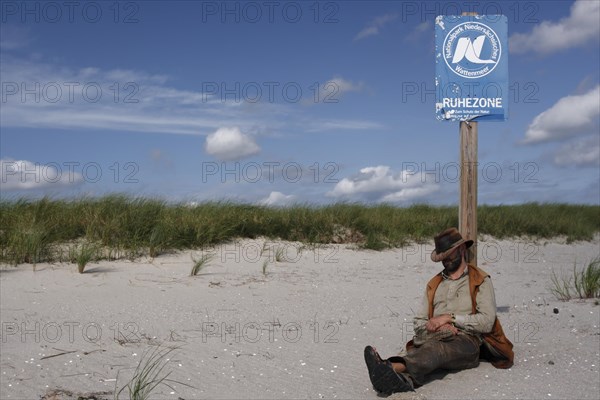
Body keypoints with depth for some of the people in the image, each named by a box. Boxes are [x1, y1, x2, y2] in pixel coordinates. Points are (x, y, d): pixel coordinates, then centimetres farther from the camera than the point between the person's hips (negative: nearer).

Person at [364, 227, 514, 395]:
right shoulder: (433, 285, 26)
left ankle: (395, 367, -66)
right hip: (435, 338, 3)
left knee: (435, 348, -39)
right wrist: (438, 327, -4)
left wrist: (450, 318, -4)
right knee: (430, 349, -36)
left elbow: (487, 322, -1)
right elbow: (419, 323, 18)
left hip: (467, 340, -3)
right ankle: (403, 378, -67)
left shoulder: (481, 281, 13)